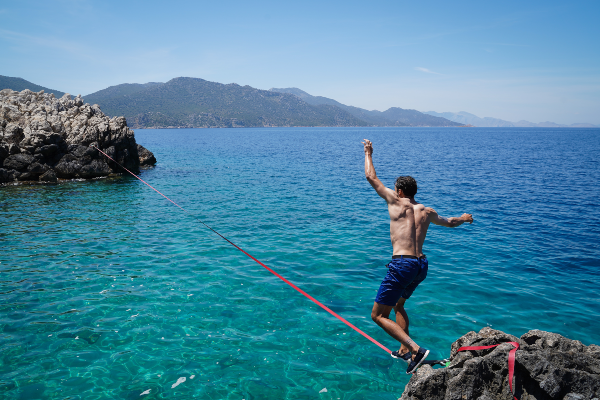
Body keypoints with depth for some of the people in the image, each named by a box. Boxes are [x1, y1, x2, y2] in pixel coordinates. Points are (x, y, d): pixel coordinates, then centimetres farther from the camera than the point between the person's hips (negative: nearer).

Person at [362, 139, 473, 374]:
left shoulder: (396, 202, 0)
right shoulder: (427, 212, 15)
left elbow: (371, 177, 6)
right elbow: (450, 222, 36)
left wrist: (368, 153, 21)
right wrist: (464, 218, 59)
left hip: (402, 264, -7)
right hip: (422, 265, 8)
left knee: (378, 315, -1)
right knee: (398, 304, 31)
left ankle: (415, 349, -12)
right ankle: (404, 350, 29)